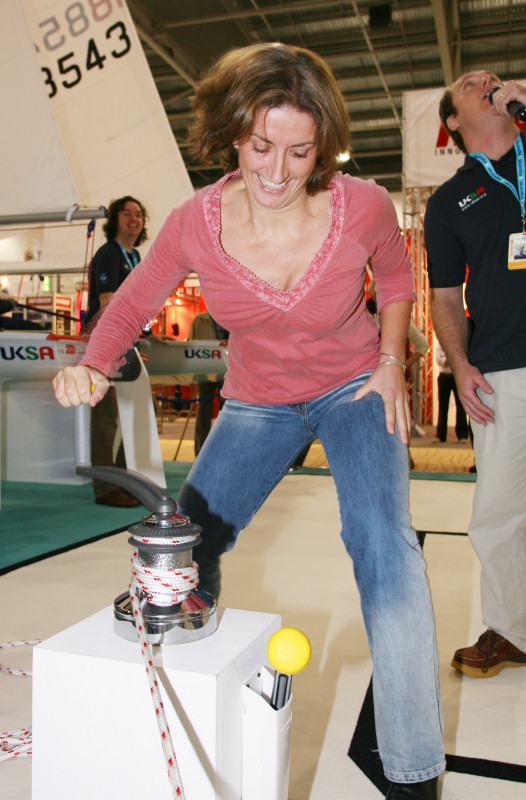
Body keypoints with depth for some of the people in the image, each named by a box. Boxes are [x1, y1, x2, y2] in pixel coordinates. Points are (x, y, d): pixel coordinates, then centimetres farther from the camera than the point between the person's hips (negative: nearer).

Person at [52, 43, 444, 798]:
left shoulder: (363, 207, -23)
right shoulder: (196, 224, -20)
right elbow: (132, 305, -6)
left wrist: (392, 361, -9)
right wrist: (91, 367, -26)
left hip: (352, 386, -2)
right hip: (257, 401, 3)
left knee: (382, 539, -25)